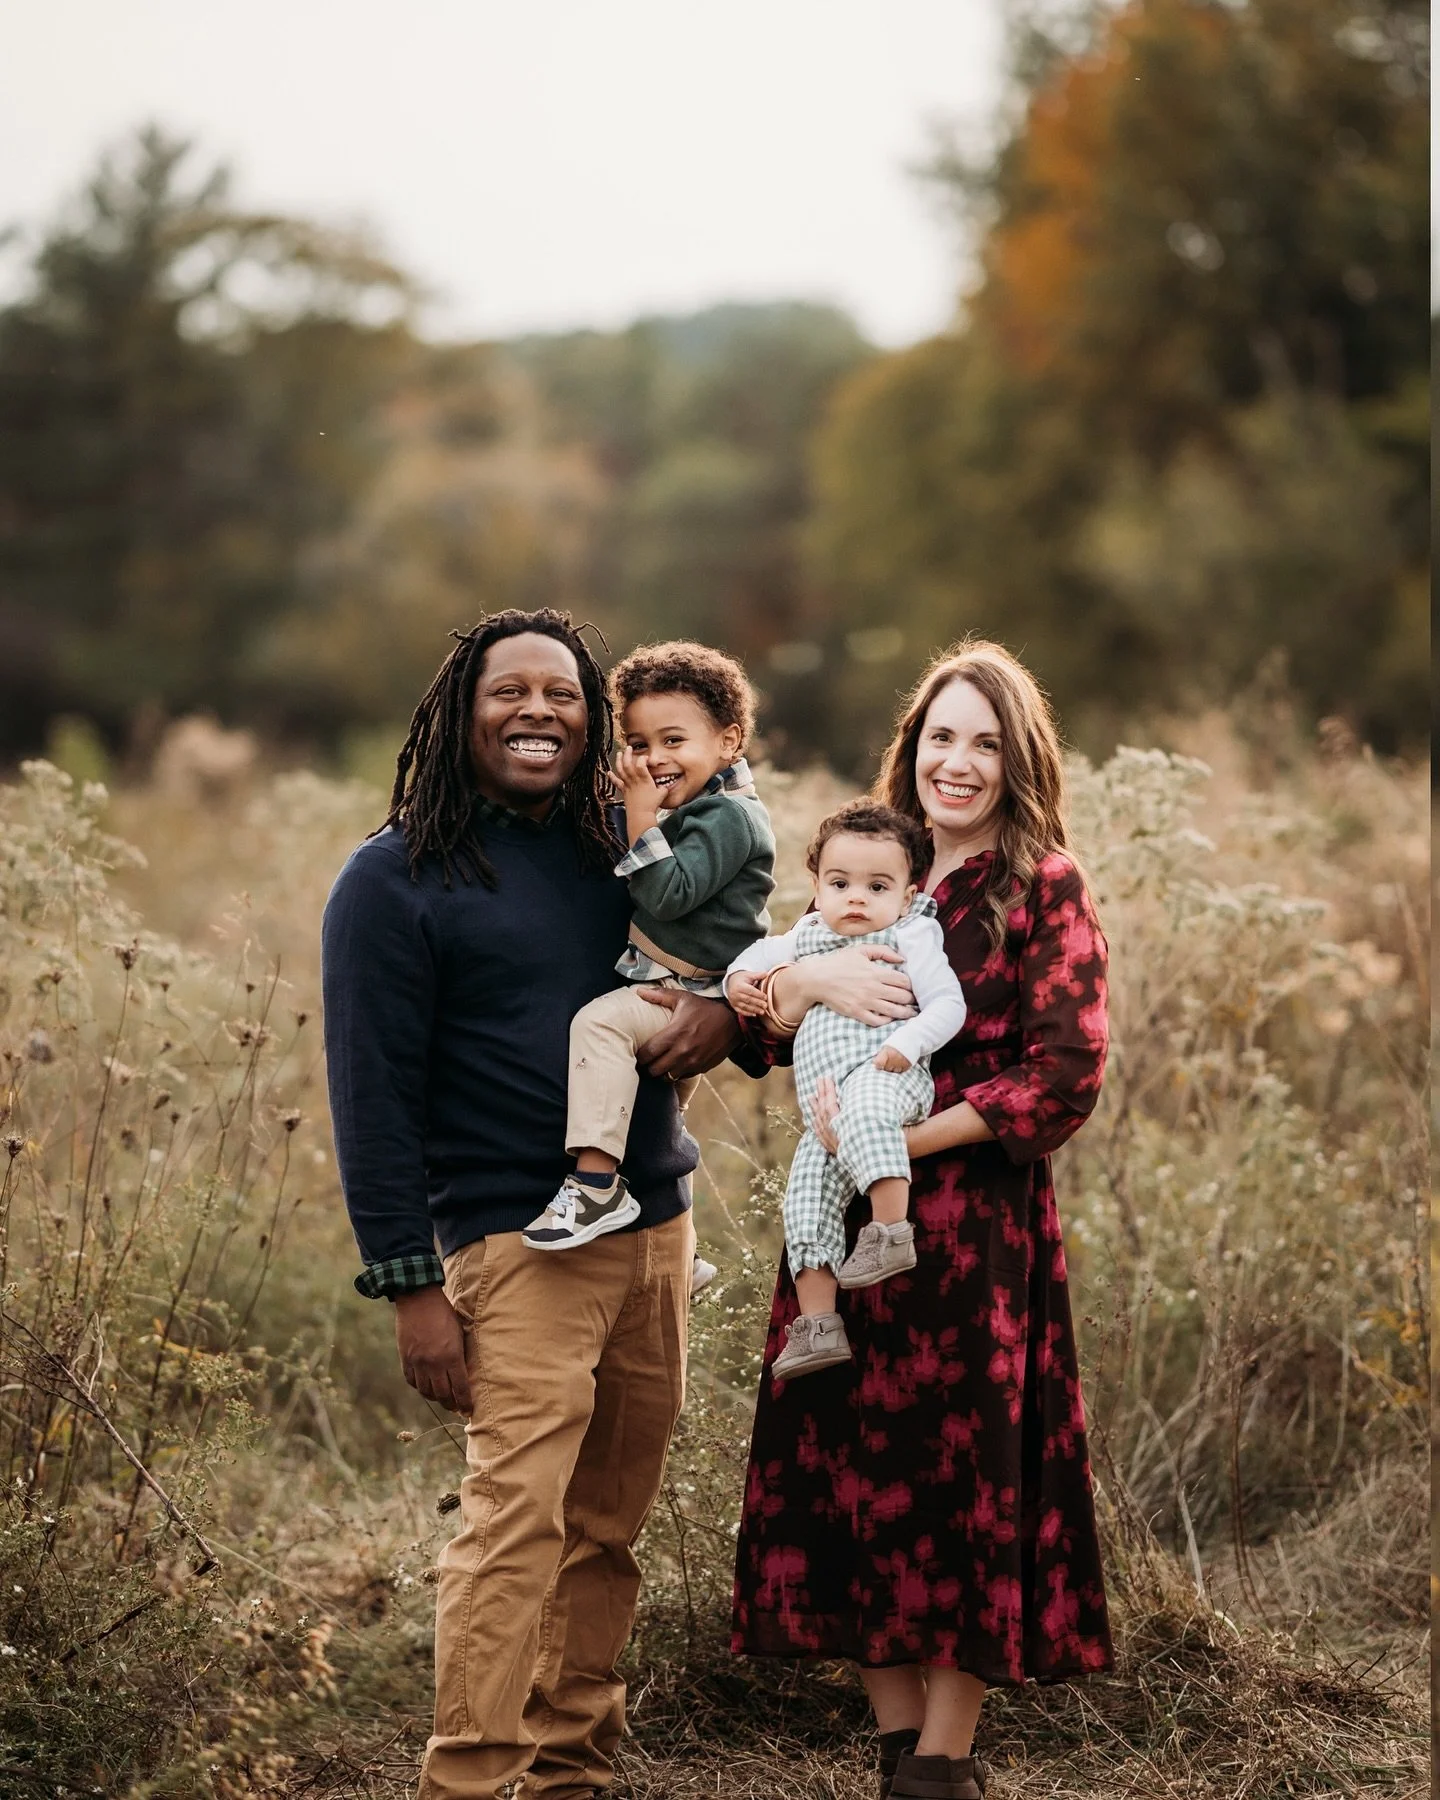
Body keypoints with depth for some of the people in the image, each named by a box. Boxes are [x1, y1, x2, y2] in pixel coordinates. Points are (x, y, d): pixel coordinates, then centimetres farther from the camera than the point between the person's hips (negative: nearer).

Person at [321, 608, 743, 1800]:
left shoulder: (622, 852, 13)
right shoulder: (397, 880, -3)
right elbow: (372, 1096, -5)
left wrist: (726, 1009, -2)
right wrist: (411, 1285, -11)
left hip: (658, 1227, 6)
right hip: (521, 1244, -6)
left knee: (607, 1527, 9)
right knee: (517, 1523, -14)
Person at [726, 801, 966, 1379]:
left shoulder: (910, 935, 3)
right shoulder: (810, 936, 22)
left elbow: (948, 1004, -5)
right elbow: (763, 953, 38)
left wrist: (907, 1044, -21)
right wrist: (739, 978, 15)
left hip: (888, 1077, -7)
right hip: (825, 1108, 7)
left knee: (862, 1110, -40)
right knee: (807, 1194, -4)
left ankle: (892, 1229, -42)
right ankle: (816, 1326, -4)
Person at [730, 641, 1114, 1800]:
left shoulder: (1045, 887, -3)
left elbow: (1065, 1077, -11)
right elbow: (763, 1030, 9)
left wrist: (905, 1136, -15)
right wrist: (812, 978, -14)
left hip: (973, 1221, -5)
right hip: (845, 1220, 5)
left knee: (960, 1476, 0)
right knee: (853, 1468, 5)